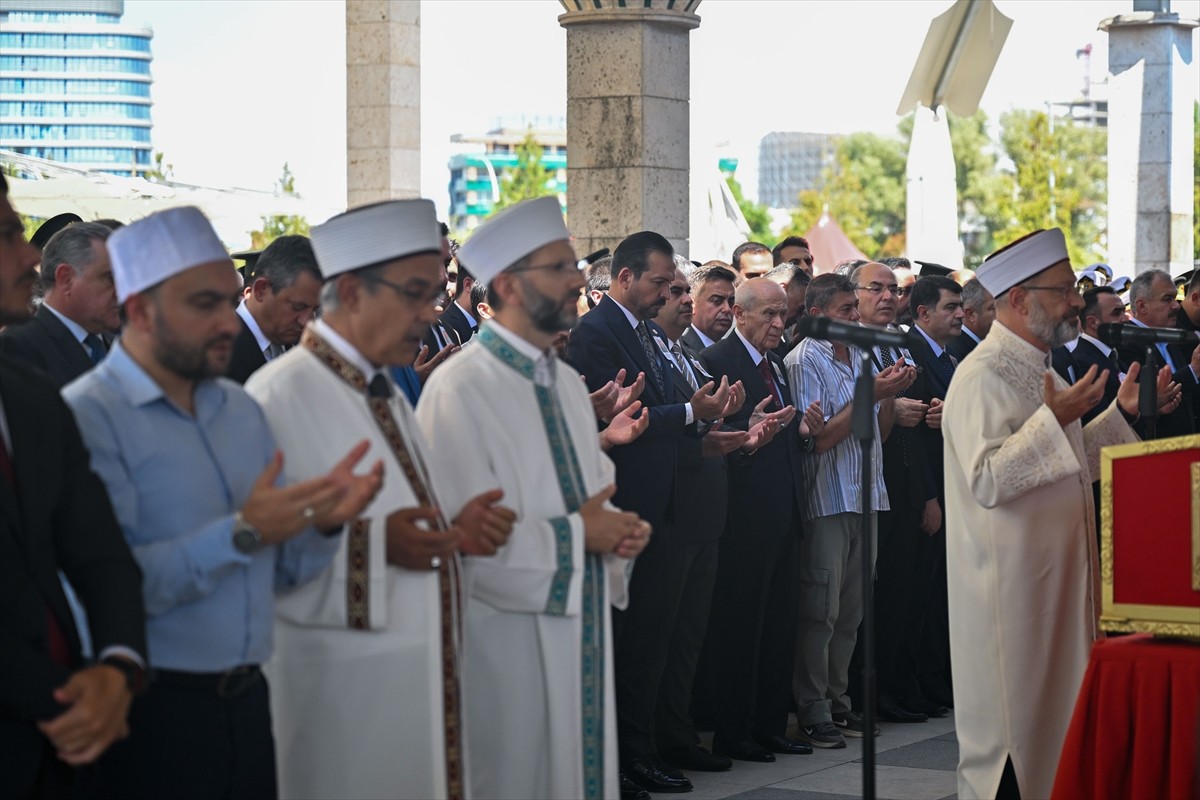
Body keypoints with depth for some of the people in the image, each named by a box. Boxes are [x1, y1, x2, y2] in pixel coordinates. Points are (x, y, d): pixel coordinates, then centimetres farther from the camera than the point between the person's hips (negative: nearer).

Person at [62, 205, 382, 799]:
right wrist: (239, 534, -24)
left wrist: (324, 522, -6)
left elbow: (279, 570, 14)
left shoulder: (241, 410, 13)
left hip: (245, 700, 7)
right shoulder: (90, 416, -10)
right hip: (153, 713, -7)